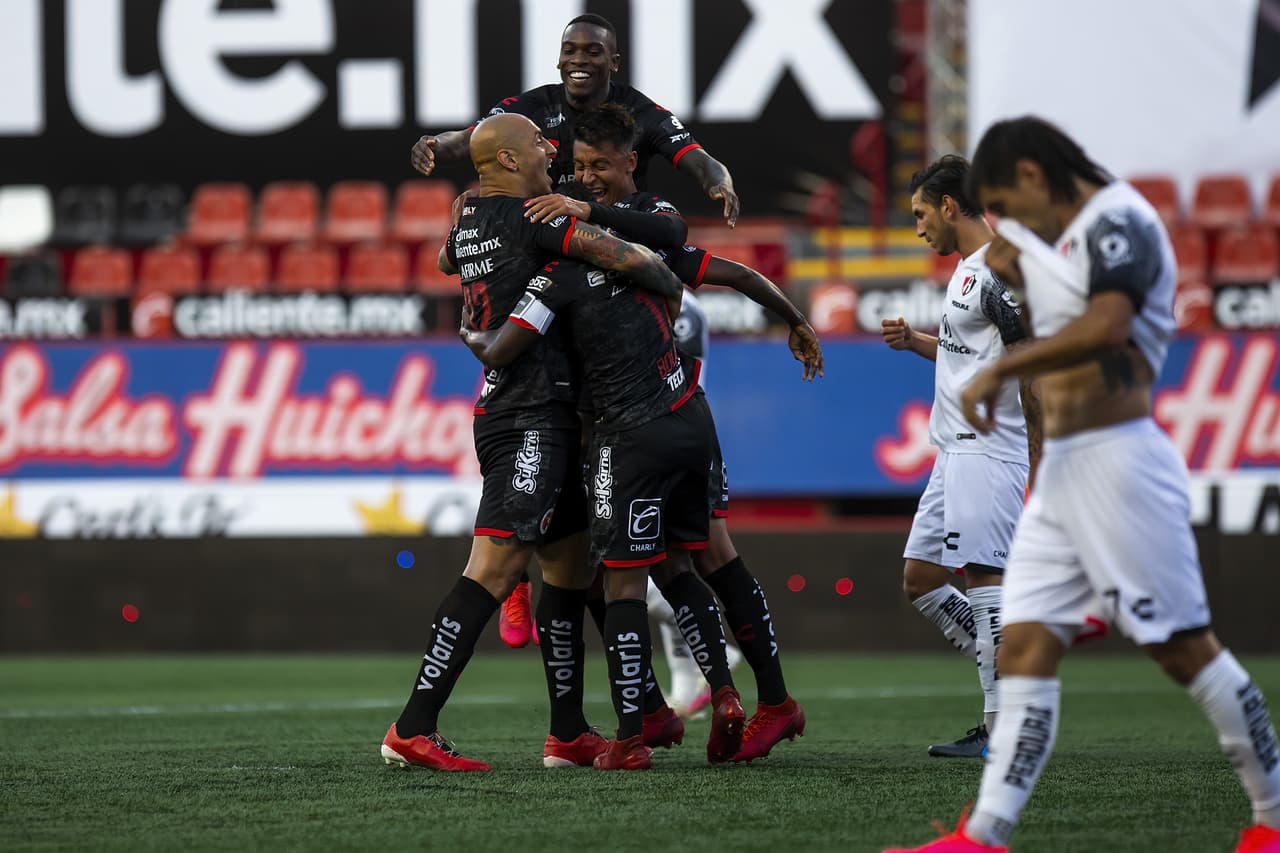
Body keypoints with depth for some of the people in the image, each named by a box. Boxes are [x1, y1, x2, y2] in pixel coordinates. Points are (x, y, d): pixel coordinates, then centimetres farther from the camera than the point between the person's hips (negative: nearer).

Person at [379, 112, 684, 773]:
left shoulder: (466, 222, 15)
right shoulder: (533, 217, -11)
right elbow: (619, 255, -17)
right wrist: (671, 287, 2)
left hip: (501, 413, 10)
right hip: (532, 417, -10)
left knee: (570, 565, 15)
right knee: (494, 568, -16)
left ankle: (568, 734, 18)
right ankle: (413, 729, -22)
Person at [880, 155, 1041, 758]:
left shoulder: (1000, 273, -14)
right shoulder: (967, 268, 18)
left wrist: (1044, 470, -19)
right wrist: (914, 341, 13)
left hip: (988, 451, -11)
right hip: (955, 451, 11)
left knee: (983, 577, -12)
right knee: (919, 580, 10)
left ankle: (1004, 727, -11)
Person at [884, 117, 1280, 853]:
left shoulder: (1120, 221, -12)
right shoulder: (1064, 235, 18)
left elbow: (1106, 324, -29)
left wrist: (1000, 372, -26)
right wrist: (1016, 266, 17)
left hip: (1118, 459, -9)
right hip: (1058, 468, 9)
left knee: (1184, 647, -4)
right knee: (1025, 647, 0)